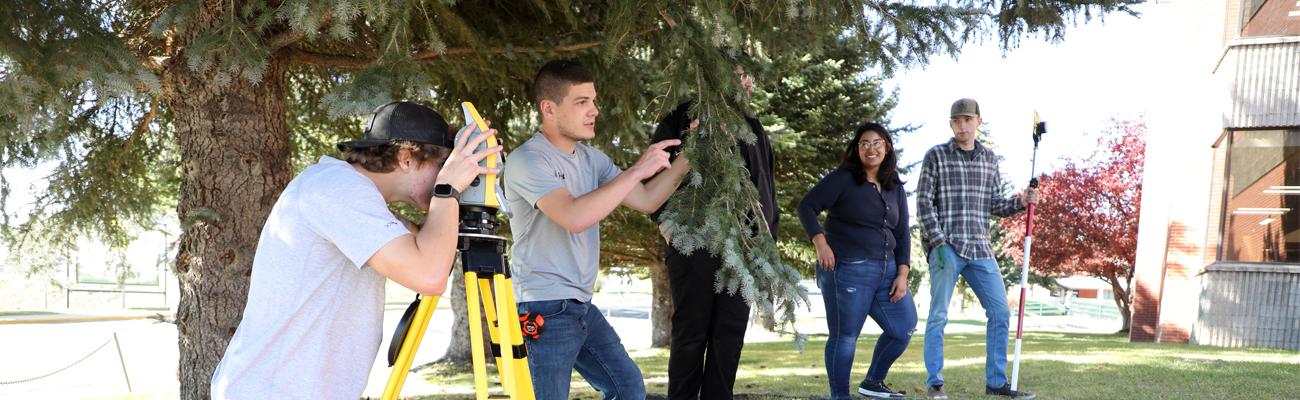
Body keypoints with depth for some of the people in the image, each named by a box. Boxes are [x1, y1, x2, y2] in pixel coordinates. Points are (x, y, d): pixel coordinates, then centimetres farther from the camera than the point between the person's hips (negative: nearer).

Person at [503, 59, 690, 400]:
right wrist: (636, 170, -25)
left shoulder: (591, 158, 11)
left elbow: (646, 201, 10)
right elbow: (574, 216, -29)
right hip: (545, 309, -8)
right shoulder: (527, 160, -15)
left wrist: (688, 158, -1)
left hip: (582, 306, 9)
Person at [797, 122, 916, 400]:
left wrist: (902, 274, 4)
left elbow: (902, 234, 15)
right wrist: (820, 242, -21)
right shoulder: (842, 179, -3)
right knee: (845, 336, -3)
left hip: (886, 270, 7)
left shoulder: (896, 189, 15)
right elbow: (807, 207, -8)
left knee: (904, 330, 9)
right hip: (848, 270, -7)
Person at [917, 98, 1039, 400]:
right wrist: (939, 242, -13)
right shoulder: (936, 156, 1)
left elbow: (993, 204, 18)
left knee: (1001, 313, 3)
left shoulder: (990, 158, 14)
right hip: (946, 247, -5)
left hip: (980, 249, 5)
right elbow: (924, 204, -4)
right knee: (939, 315, -3)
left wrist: (1020, 202, -1)